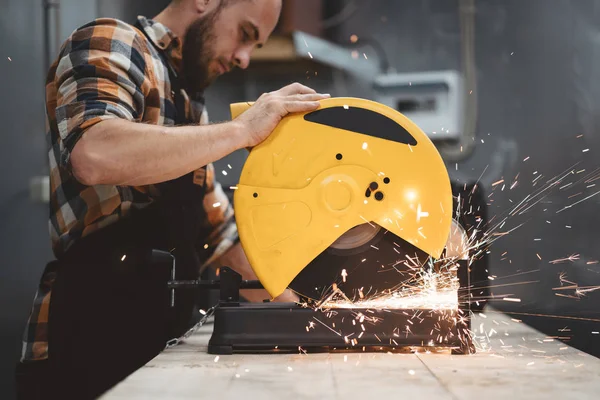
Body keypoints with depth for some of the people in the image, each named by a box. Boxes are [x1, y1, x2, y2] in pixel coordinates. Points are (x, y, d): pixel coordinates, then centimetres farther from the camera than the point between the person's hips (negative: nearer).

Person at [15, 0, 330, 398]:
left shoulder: (186, 101, 19)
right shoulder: (110, 45, -5)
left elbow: (222, 238, 24)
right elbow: (95, 157, -28)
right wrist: (243, 129, -21)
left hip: (157, 343, 8)